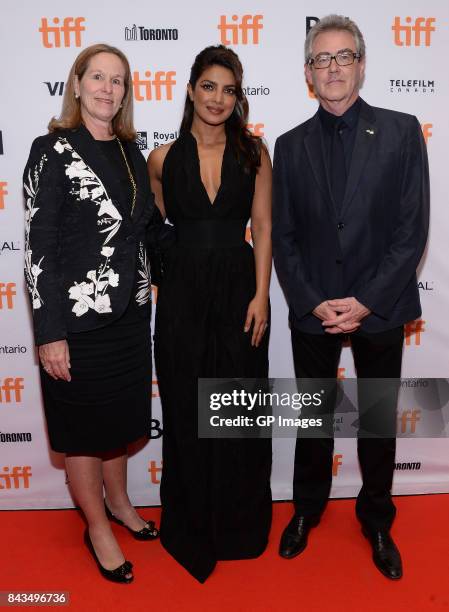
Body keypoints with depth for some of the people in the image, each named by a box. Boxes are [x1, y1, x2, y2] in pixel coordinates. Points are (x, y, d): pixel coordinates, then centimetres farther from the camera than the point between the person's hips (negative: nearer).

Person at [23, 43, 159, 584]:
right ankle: (98, 528, 32)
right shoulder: (53, 151, -10)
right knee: (84, 428, 11)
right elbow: (38, 247, -14)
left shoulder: (129, 152, 8)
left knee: (120, 419, 20)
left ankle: (117, 501, 44)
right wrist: (50, 333, -16)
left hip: (129, 314, 6)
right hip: (78, 319, -6)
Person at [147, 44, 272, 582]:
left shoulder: (254, 154, 3)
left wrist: (260, 295, -8)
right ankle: (191, 526, 31)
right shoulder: (163, 158, 3)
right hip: (182, 291, 0)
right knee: (186, 411, 9)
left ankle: (241, 524, 32)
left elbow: (262, 228, 0)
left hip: (238, 290, 0)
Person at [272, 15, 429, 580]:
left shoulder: (401, 131, -2)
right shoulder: (291, 145, 4)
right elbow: (283, 237, 2)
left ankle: (376, 520, 35)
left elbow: (412, 230, -7)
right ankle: (308, 507, 37)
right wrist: (312, 303, -9)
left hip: (379, 310, -1)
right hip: (312, 311, 1)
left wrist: (365, 302, -14)